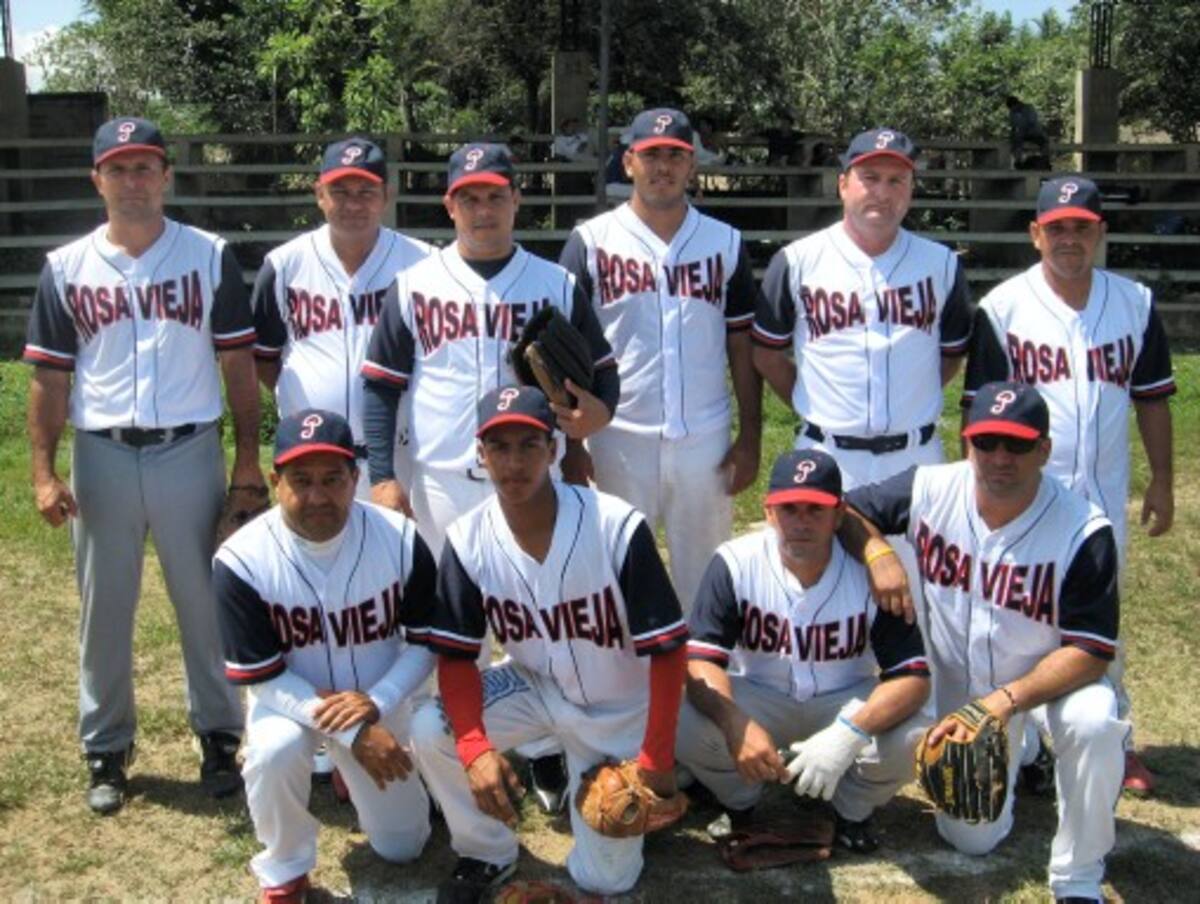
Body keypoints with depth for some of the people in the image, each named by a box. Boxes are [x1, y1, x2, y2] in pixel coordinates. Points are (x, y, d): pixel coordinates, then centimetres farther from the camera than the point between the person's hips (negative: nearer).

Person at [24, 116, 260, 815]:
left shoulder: (211, 256, 1)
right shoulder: (67, 267, 4)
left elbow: (238, 364, 1)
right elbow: (50, 377, 5)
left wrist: (248, 461, -4)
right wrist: (44, 472, -2)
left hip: (190, 450, -1)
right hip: (102, 456, 2)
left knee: (207, 603, 7)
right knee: (104, 609, 10)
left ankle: (220, 738, 22)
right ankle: (107, 752, 25)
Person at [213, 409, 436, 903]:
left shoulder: (400, 539, -22)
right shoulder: (242, 560, -27)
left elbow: (428, 641, -11)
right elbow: (261, 678, -21)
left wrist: (377, 703, -27)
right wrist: (348, 732, -29)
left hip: (379, 699, 2)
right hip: (290, 696, -2)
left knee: (401, 847, 8)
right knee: (274, 751, -37)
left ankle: (350, 769, 40)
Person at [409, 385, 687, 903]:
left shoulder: (618, 528, -28)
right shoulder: (468, 540, -18)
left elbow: (666, 648, -21)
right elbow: (456, 654, -12)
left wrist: (656, 760, -22)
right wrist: (474, 749, -27)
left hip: (618, 710, -2)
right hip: (534, 690, 3)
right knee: (430, 731, -23)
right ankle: (488, 854, 4)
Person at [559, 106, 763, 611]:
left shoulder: (725, 243, 7)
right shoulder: (592, 242, 1)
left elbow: (743, 347, 8)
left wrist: (750, 440, 2)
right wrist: (570, 444, -6)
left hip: (705, 440, 2)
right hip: (620, 437, -2)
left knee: (705, 578, 11)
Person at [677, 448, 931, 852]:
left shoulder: (869, 570, -19)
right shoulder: (734, 564, -18)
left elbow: (913, 676, -22)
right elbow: (700, 660, -22)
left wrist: (848, 733, -40)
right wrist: (737, 724, -44)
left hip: (847, 701, 0)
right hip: (755, 699, 0)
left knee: (911, 741, -30)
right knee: (683, 726, -29)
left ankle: (852, 808, 8)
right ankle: (739, 800, 7)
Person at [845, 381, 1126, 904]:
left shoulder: (1084, 532, -27)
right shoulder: (928, 489, -18)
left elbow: (1091, 651, -25)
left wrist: (1006, 700, -37)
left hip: (1049, 677, -3)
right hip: (957, 683, 3)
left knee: (1093, 723, -38)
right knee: (971, 838, 8)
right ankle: (1013, 749, 41)